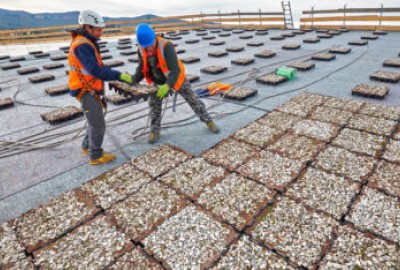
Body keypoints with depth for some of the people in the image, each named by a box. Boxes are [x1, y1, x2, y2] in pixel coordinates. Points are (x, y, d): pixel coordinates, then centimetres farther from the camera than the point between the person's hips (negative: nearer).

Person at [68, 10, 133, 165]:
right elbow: (95, 70, -31)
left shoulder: (86, 43, 12)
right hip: (87, 92, -10)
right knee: (98, 125, -3)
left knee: (95, 121, 21)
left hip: (90, 91, 10)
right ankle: (96, 156, 9)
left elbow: (98, 66, 14)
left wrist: (115, 76, 4)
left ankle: (87, 147, 36)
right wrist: (120, 76, -32)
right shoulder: (82, 45, -21)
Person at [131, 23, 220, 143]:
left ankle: (208, 121, 20)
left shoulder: (166, 46, -32)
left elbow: (175, 70, -38)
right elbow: (142, 69, -2)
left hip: (176, 78, -4)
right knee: (154, 105, 7)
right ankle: (154, 131, 23)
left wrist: (168, 85, -52)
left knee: (193, 100, 5)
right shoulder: (141, 50, -14)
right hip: (158, 82, 5)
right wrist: (133, 80, -20)